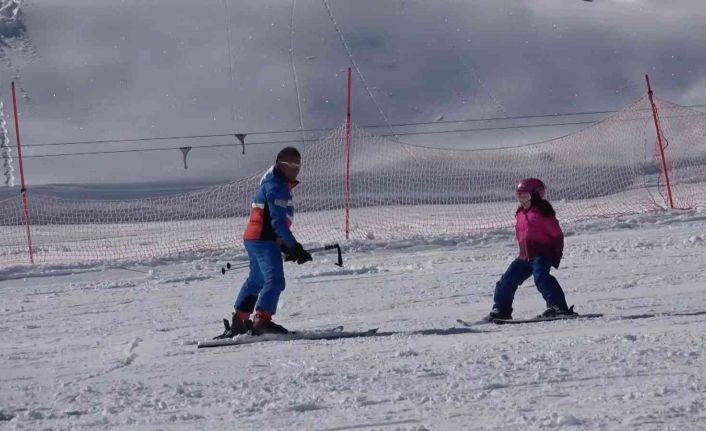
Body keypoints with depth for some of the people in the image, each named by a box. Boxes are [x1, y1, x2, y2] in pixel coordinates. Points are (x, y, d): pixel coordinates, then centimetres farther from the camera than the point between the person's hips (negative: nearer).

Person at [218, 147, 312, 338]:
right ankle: (262, 320, -29)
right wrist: (295, 247, -24)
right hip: (263, 240, -11)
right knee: (275, 280, -20)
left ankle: (238, 323, 31)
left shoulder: (280, 185, 19)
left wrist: (285, 246, 20)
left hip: (254, 238, 11)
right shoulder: (276, 186, -14)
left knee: (256, 281, 21)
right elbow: (278, 222, -22)